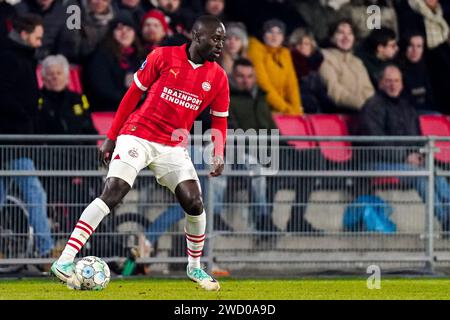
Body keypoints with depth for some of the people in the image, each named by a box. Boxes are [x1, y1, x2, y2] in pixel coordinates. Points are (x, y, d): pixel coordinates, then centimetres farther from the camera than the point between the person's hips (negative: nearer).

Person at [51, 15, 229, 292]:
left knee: (194, 204, -9)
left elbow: (220, 120, 12)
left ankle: (195, 267, 16)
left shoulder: (218, 77, 3)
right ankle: (65, 261, -22)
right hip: (138, 136, -4)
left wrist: (219, 154, -6)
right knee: (112, 195, -19)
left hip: (173, 148, 4)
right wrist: (111, 137, 2)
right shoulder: (164, 57, -6)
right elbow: (134, 93, 2)